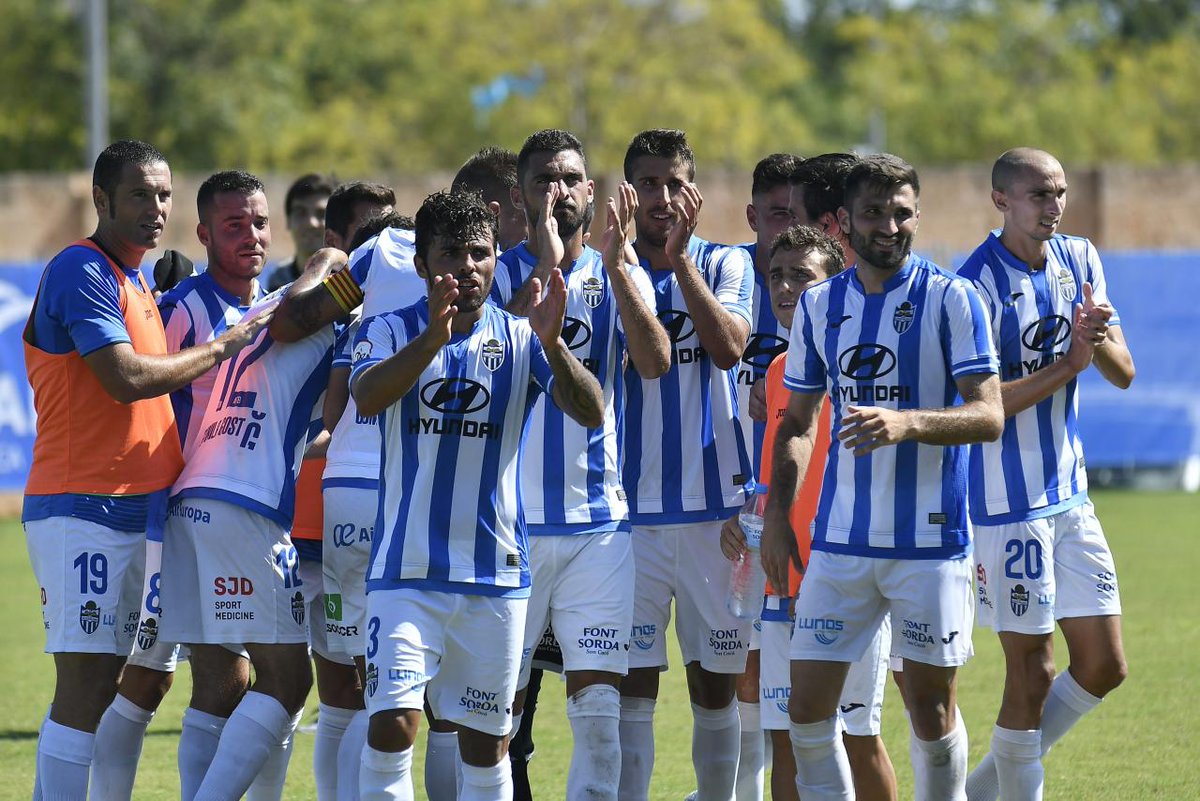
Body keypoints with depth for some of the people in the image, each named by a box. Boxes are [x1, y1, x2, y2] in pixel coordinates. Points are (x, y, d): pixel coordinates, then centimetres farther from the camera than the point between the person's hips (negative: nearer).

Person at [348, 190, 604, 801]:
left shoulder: (520, 339, 4)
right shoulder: (390, 331, 0)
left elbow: (590, 413, -10)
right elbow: (367, 396, -21)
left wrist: (553, 345, -29)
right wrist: (432, 338, -38)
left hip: (497, 573, 2)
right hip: (406, 568, -2)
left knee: (486, 746, 8)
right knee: (392, 725, -14)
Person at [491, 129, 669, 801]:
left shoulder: (620, 277, 8)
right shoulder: (500, 276, 3)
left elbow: (655, 362, -10)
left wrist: (615, 264, -19)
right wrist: (545, 268, -19)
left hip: (598, 523, 1)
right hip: (510, 521, -1)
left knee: (600, 704, -5)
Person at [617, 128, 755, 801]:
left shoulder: (725, 264, 6)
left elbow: (729, 347, -14)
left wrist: (679, 259, -20)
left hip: (715, 504, 1)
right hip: (632, 509, -1)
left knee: (716, 687, 7)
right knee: (632, 689, -4)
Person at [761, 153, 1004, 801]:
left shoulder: (951, 299, -4)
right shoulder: (818, 304, 9)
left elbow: (988, 416, -11)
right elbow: (797, 421, 18)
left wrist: (908, 422, -27)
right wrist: (776, 514, 7)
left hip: (930, 541, -4)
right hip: (840, 541, 4)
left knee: (932, 711, 3)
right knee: (808, 707, -1)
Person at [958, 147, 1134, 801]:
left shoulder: (1079, 259, 6)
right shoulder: (979, 283, -15)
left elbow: (1123, 374, 5)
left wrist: (1098, 343, -16)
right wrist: (1070, 363, -22)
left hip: (1070, 496, 7)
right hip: (1007, 503, -7)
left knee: (1103, 666, 8)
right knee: (1031, 676, -4)